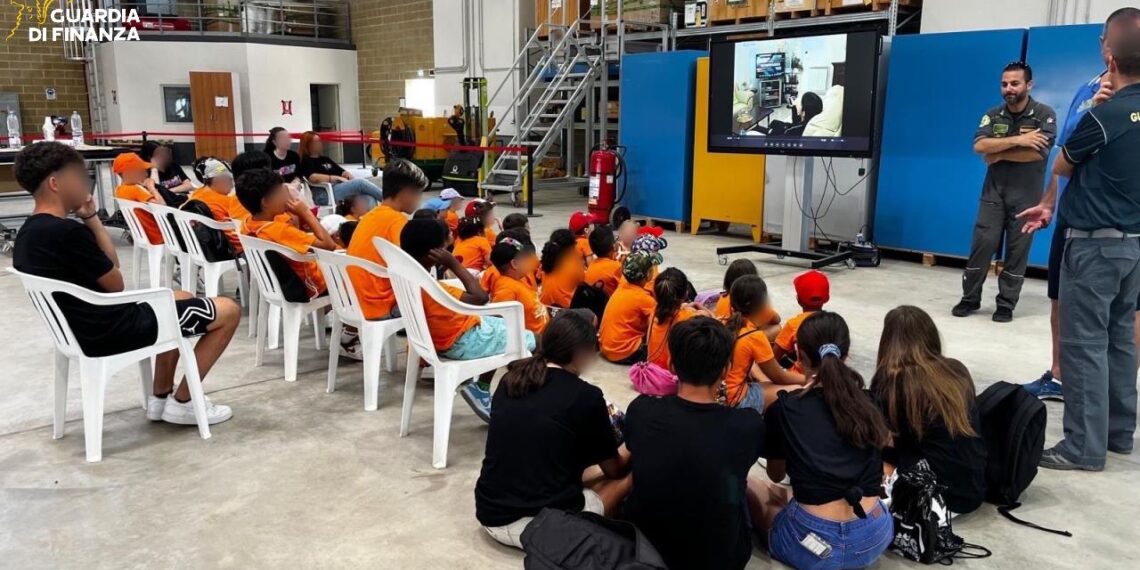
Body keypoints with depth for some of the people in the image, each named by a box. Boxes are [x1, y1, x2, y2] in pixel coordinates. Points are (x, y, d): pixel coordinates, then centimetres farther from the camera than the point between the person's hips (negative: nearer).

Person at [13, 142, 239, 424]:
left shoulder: (27, 234, 7)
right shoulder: (66, 232, -25)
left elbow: (111, 266, 10)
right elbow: (115, 284, -10)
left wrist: (90, 218, 4)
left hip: (84, 329, 10)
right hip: (115, 331, -10)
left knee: (181, 299, 32)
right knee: (229, 310, -2)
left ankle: (160, 397, 27)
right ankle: (182, 403, 7)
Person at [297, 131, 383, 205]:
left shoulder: (325, 159, 30)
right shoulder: (305, 162, 6)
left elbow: (342, 172, 28)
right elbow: (313, 178, -12)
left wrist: (347, 175, 2)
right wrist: (337, 178, -13)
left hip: (341, 187, 7)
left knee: (370, 199, -23)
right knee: (360, 182, -28)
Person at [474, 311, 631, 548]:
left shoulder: (509, 380, 7)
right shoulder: (585, 396, -9)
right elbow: (613, 469, 7)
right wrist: (631, 448, 29)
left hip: (490, 516, 6)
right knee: (628, 477, 13)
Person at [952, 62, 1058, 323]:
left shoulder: (1044, 114, -5)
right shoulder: (993, 115, 5)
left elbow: (1039, 153, -17)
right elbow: (979, 146, -11)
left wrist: (998, 153, -11)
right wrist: (1017, 140, -20)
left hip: (1026, 195, -2)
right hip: (993, 191, 2)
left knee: (1017, 250, 2)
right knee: (982, 244, -1)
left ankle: (1006, 304, 11)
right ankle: (970, 298, 11)